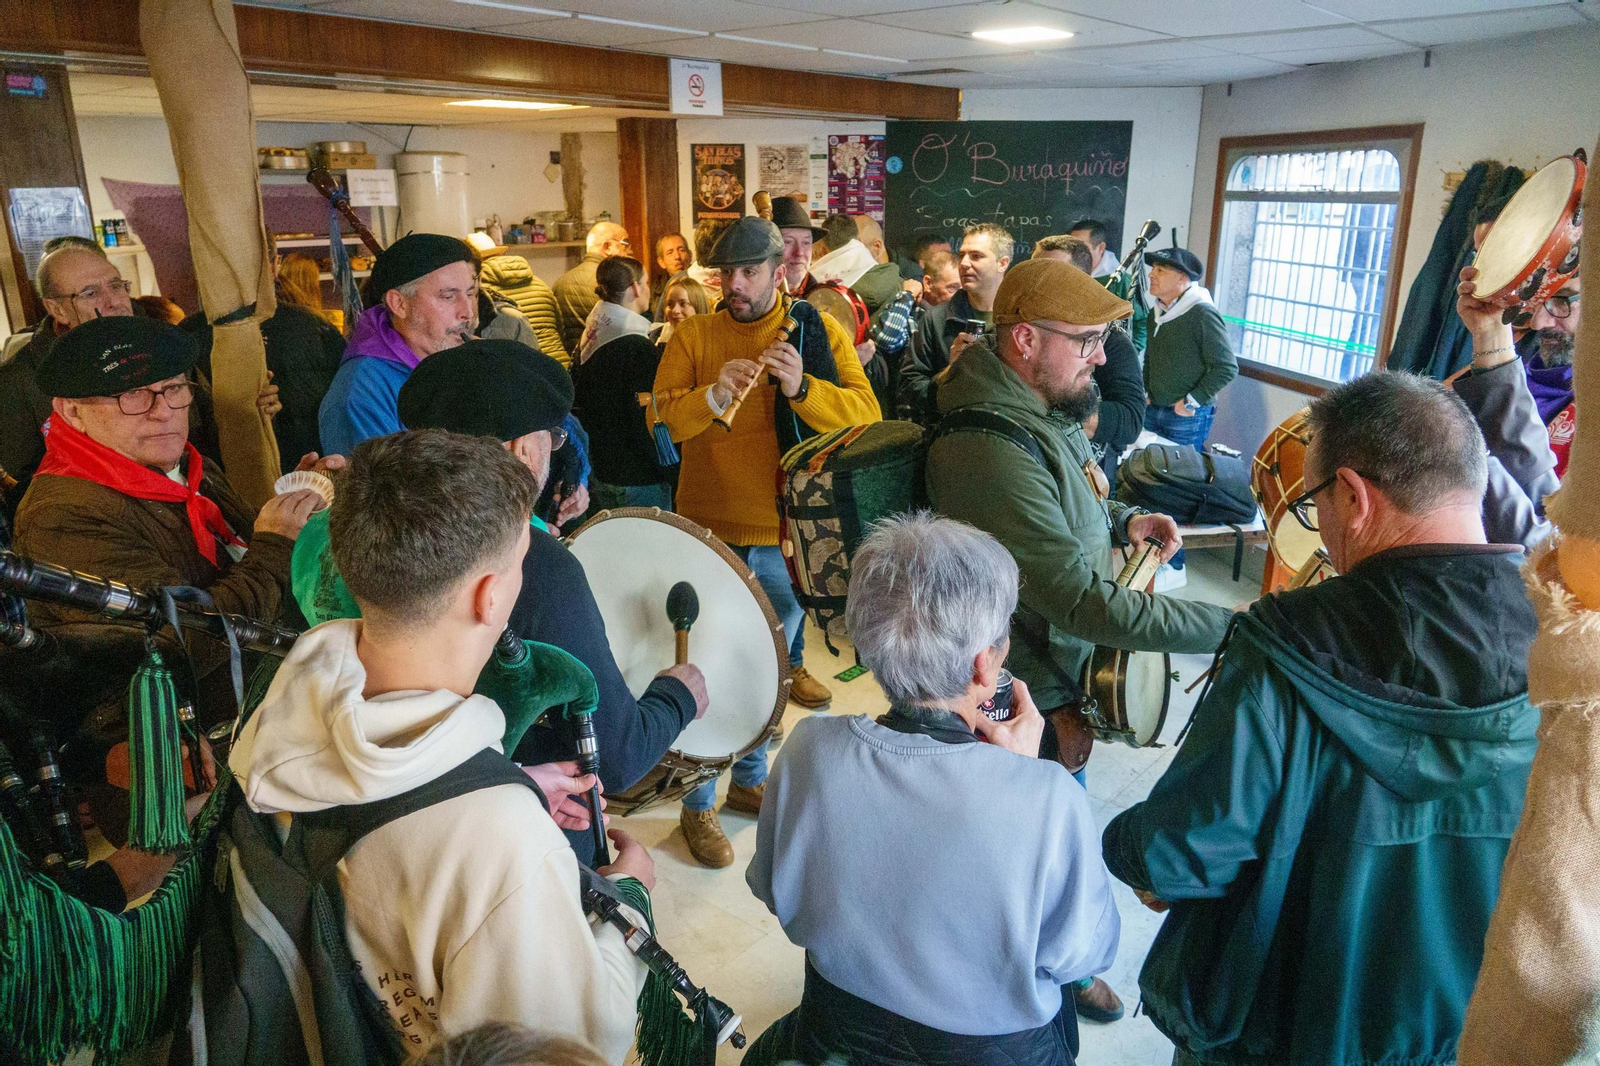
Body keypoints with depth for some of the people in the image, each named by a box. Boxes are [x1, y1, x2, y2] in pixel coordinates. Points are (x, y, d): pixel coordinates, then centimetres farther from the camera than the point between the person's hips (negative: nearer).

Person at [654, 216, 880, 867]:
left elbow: (865, 414, -11)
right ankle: (698, 804, 22)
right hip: (709, 535, -1)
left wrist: (802, 387, -27)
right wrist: (713, 394, -28)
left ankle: (750, 780, 40)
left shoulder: (819, 332, 0)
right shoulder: (693, 336, 1)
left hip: (788, 536, 2)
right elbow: (661, 416, -11)